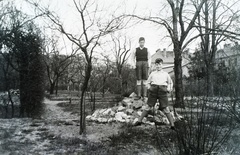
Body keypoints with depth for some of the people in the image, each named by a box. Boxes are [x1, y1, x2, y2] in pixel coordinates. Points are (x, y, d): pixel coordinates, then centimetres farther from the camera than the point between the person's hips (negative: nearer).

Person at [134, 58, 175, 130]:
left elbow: (170, 83, 27)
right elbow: (148, 83, 23)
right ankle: (139, 121, 9)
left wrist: (169, 89, 11)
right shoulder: (152, 74, 17)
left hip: (163, 91, -1)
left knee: (165, 108, -4)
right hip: (153, 90, 1)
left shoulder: (166, 74, 17)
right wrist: (149, 87, 5)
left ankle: (172, 124, 1)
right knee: (149, 107, 1)